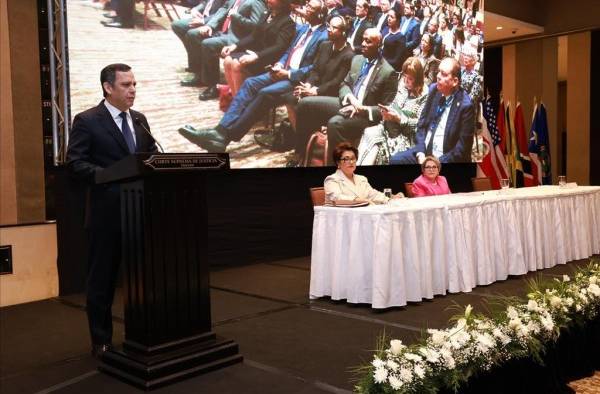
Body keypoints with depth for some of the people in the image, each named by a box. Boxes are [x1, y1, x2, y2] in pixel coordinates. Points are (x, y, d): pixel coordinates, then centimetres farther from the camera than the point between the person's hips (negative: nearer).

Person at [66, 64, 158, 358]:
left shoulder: (139, 120, 13)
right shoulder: (87, 121, -5)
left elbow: (152, 156, 16)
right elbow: (74, 163, -11)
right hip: (108, 211, -5)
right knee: (102, 278, 6)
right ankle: (101, 341, 20)